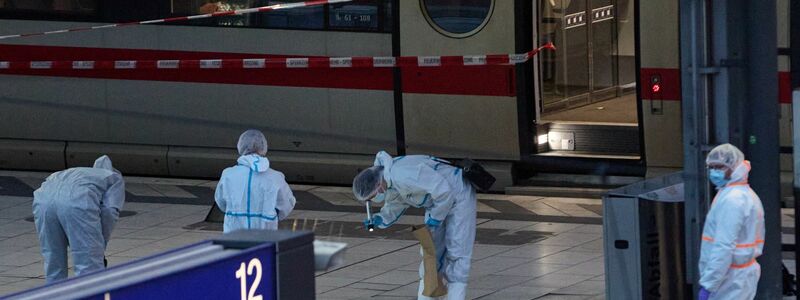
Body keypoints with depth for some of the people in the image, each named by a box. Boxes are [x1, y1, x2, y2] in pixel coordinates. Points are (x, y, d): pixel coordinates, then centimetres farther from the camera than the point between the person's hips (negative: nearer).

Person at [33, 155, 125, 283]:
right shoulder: (116, 179, 30)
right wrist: (101, 247, 16)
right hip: (77, 200, -5)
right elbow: (109, 211, 10)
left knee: (53, 262, 19)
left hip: (43, 197, 5)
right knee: (90, 267, 1)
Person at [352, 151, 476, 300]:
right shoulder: (387, 180, -6)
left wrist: (435, 218, -22)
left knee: (456, 254, -8)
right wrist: (380, 219, -9)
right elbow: (395, 206, 11)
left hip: (458, 194, -9)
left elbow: (444, 190, -34)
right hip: (438, 199, 9)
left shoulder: (403, 175, -36)